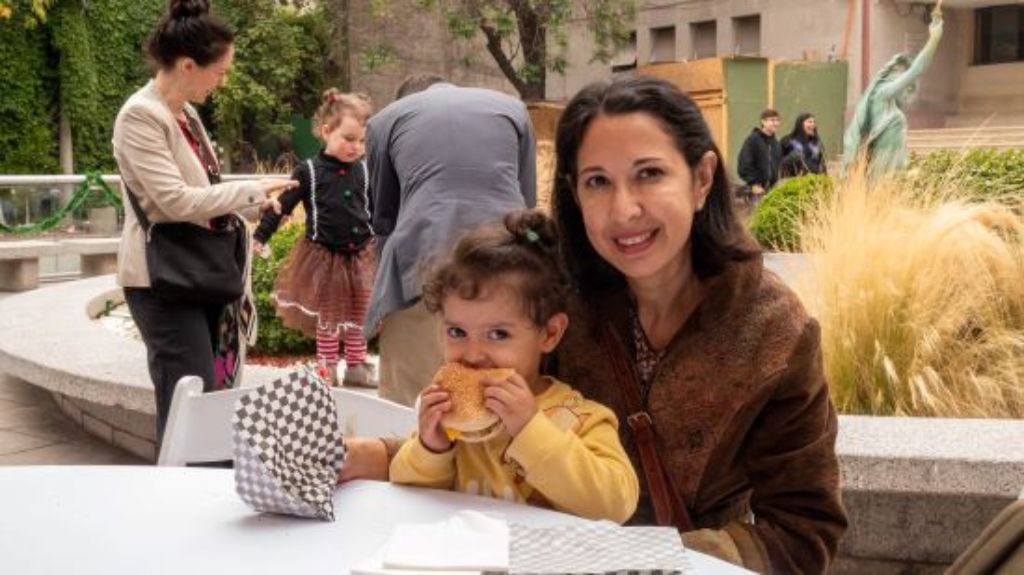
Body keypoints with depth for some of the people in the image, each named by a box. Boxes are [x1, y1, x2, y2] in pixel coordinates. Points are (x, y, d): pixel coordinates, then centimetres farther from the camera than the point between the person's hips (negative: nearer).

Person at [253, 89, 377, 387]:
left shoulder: (363, 172, 1)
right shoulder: (309, 172, -9)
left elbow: (375, 210, 11)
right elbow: (281, 205, -8)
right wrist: (260, 236, -13)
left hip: (361, 255, 3)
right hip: (324, 255, -3)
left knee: (358, 317, 12)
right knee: (327, 317, 8)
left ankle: (356, 366, 25)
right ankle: (327, 370, 19)